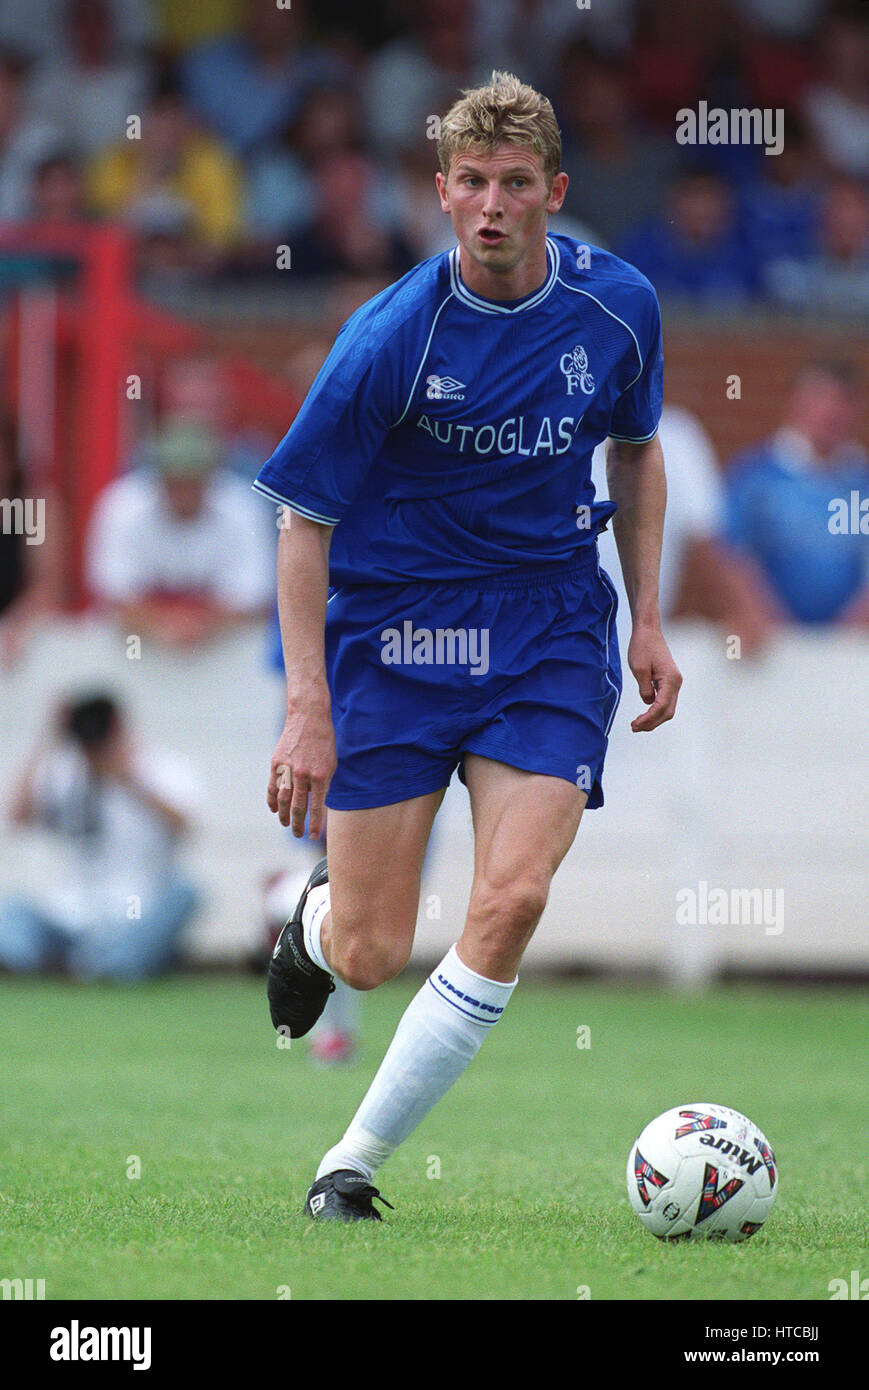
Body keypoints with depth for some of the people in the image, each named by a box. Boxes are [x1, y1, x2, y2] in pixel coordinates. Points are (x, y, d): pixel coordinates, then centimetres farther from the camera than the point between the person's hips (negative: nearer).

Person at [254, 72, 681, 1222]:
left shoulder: (617, 305, -4)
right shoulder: (390, 338, -16)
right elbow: (305, 520, -10)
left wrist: (647, 620, 10)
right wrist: (308, 710, -15)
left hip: (551, 629, 2)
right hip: (393, 628, -2)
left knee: (512, 901, -18)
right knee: (372, 956, -1)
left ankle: (356, 1162, -4)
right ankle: (315, 921, 41)